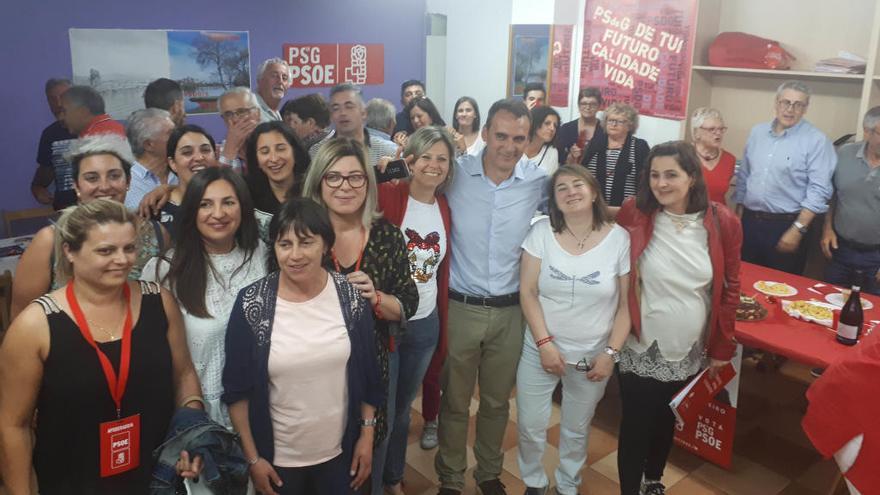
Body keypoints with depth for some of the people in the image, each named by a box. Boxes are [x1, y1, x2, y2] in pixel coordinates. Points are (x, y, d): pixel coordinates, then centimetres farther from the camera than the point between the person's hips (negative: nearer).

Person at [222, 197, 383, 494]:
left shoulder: (351, 297, -10)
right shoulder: (251, 304, -15)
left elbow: (368, 374, 0)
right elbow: (237, 389, -7)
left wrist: (367, 435, 2)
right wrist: (252, 457, -5)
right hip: (276, 457, -1)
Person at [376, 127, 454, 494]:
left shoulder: (445, 207, 4)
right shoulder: (386, 195, -12)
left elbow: (443, 270, 10)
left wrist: (443, 324, 11)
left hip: (426, 324, 5)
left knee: (402, 407, 22)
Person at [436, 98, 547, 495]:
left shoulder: (539, 181, -5)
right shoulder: (456, 173, -10)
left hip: (509, 311, 2)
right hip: (460, 308, -1)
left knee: (497, 400, 20)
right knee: (454, 401, 15)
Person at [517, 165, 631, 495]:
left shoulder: (619, 238, -8)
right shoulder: (541, 232, -7)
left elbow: (626, 303, -4)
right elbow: (527, 292, -8)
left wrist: (611, 352, -8)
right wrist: (545, 343, -14)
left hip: (592, 356, 0)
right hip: (540, 350, 0)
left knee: (576, 430, 17)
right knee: (530, 427, 9)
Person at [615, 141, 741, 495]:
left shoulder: (723, 223, -10)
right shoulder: (633, 214, -14)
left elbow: (729, 288, 0)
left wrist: (721, 347, 4)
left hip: (689, 350, 3)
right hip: (640, 347, -2)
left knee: (667, 420, 22)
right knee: (635, 424, 9)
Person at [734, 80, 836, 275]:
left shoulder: (816, 140, -9)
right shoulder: (757, 132, 8)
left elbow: (818, 190, -13)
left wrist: (797, 229, -18)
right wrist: (738, 214, 11)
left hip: (786, 226, -4)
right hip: (749, 221, 5)